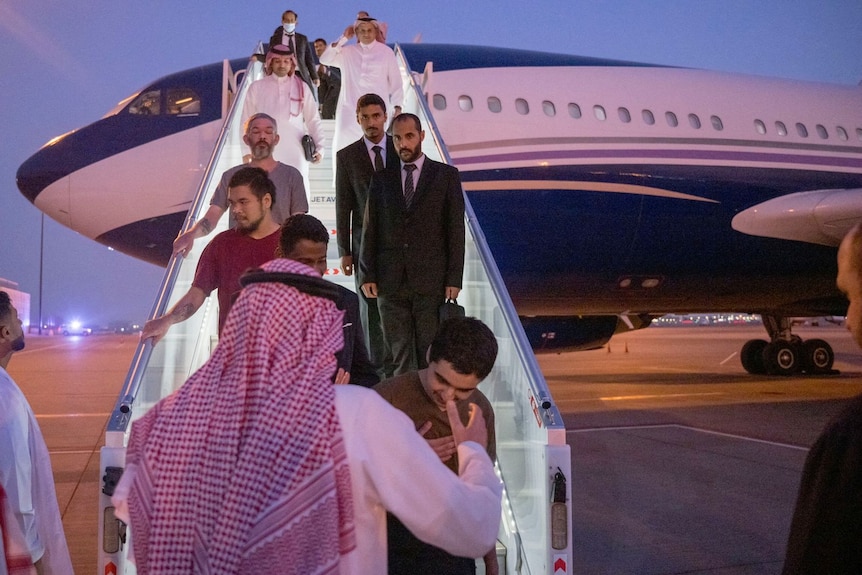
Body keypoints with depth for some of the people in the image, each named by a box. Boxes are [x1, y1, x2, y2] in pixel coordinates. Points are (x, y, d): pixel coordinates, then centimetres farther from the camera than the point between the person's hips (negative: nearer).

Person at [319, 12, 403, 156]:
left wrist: (397, 107, -1)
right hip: (350, 108, 3)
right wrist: (343, 38, 0)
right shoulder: (347, 51, 10)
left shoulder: (386, 52, 5)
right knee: (343, 148, 1)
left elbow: (395, 81, 6)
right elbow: (325, 59, 0)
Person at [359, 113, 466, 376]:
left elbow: (455, 229, 1)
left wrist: (454, 278, -5)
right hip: (390, 282, 2)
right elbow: (370, 229, 10)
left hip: (431, 281, -2)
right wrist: (367, 275, 4)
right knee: (398, 355, 4)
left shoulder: (446, 175, 4)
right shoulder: (381, 179, 11)